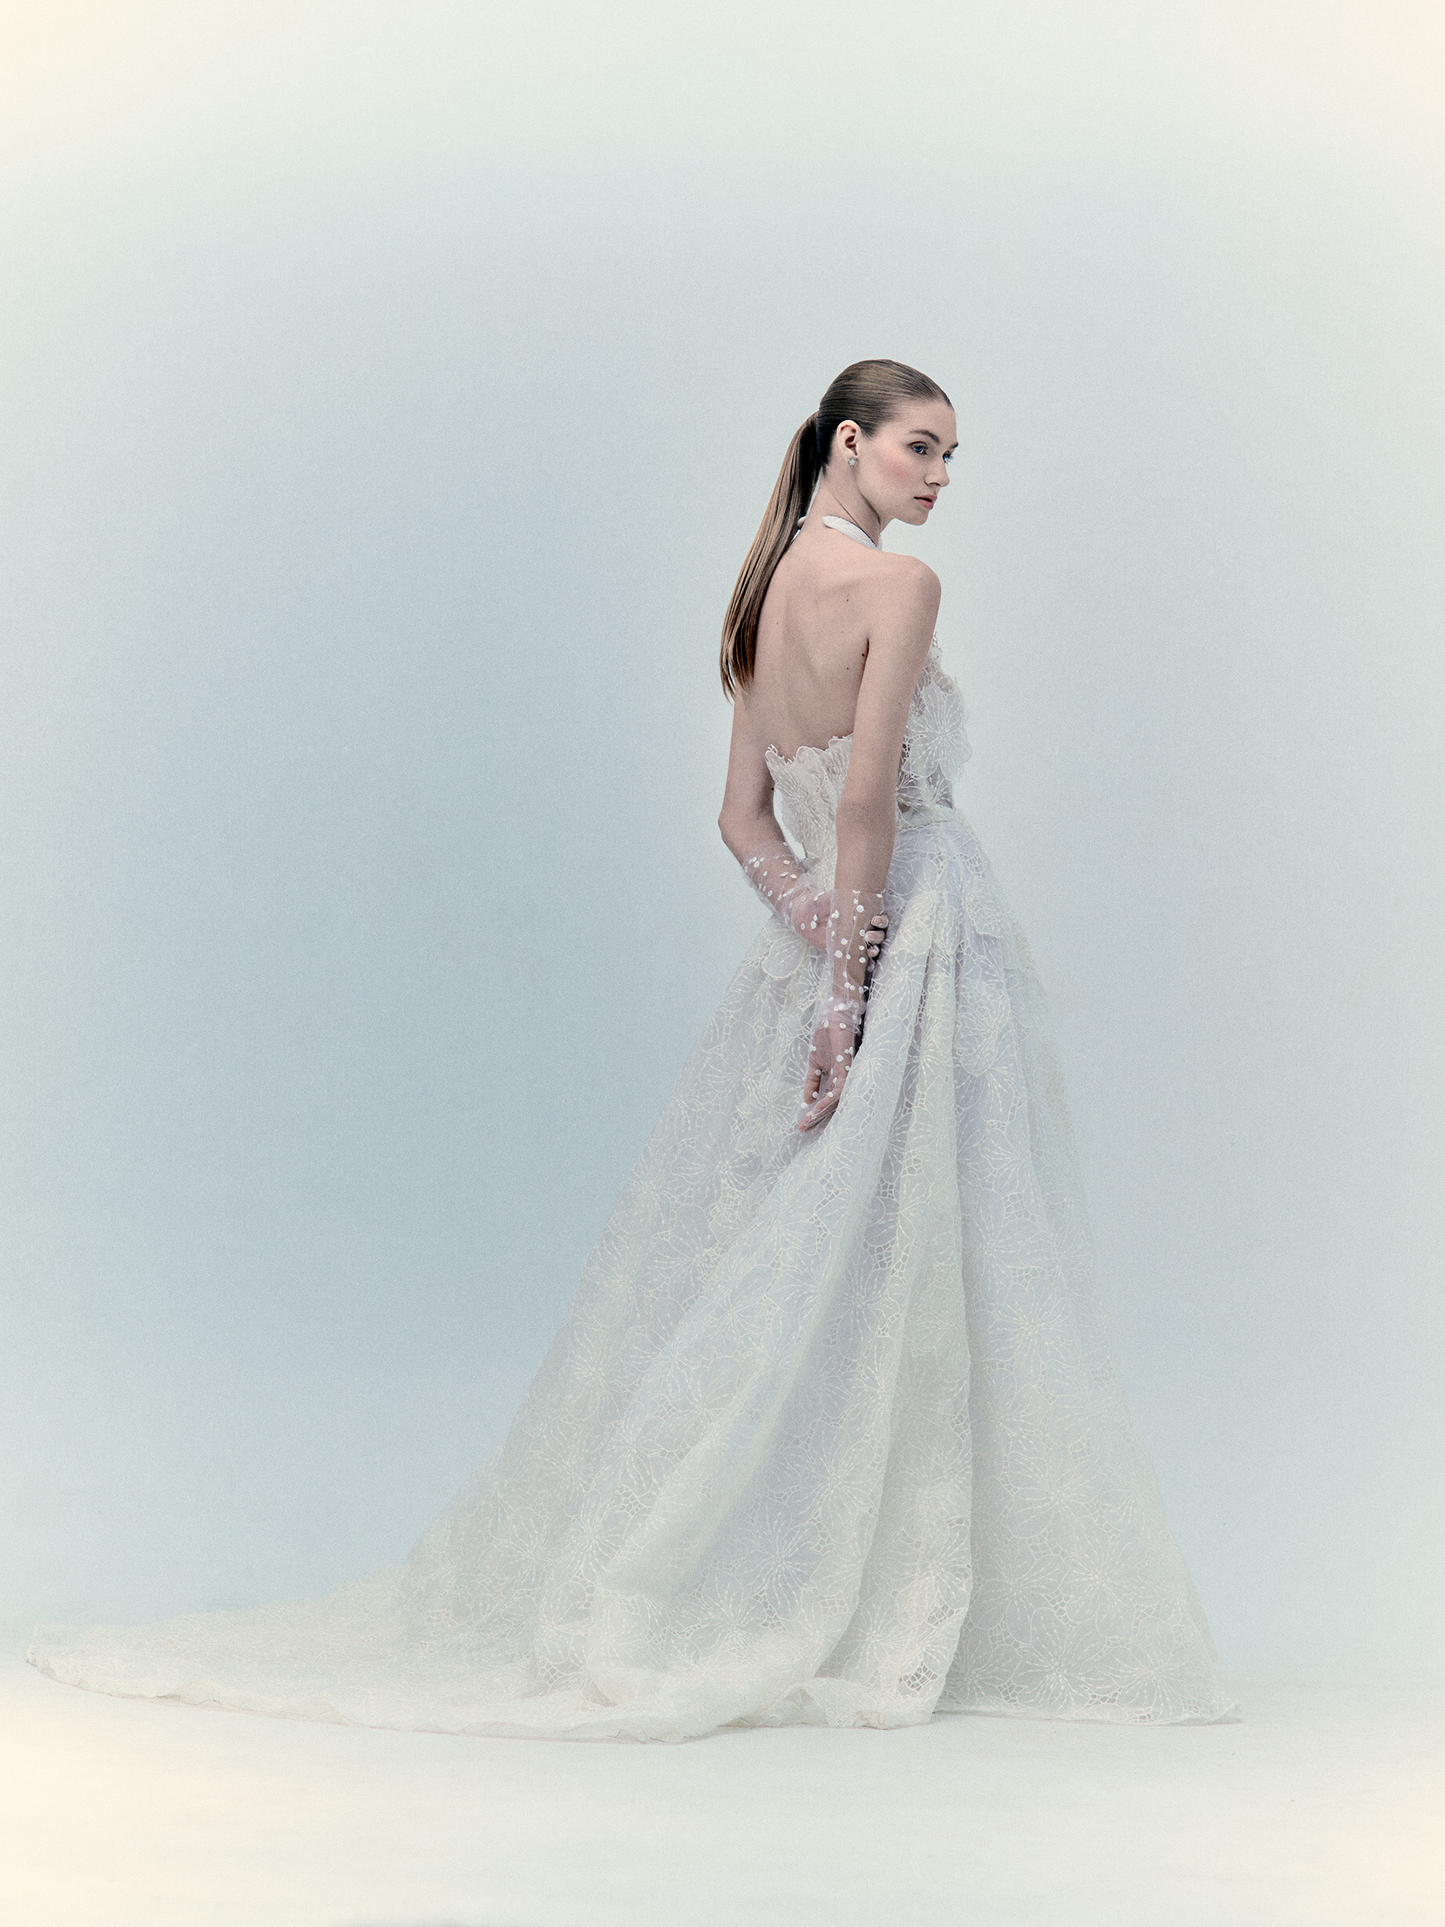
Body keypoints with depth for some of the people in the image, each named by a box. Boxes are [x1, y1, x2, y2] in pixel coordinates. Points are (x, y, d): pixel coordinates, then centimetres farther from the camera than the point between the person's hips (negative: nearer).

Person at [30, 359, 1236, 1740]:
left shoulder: (765, 599, 16)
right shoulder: (895, 587, -10)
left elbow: (745, 817, 13)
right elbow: (868, 796, -18)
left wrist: (808, 908, -3)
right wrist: (851, 982, -16)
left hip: (815, 953, 8)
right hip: (918, 951, -8)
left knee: (767, 1289, 11)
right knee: (910, 1289, -4)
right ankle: (890, 1620, 1)